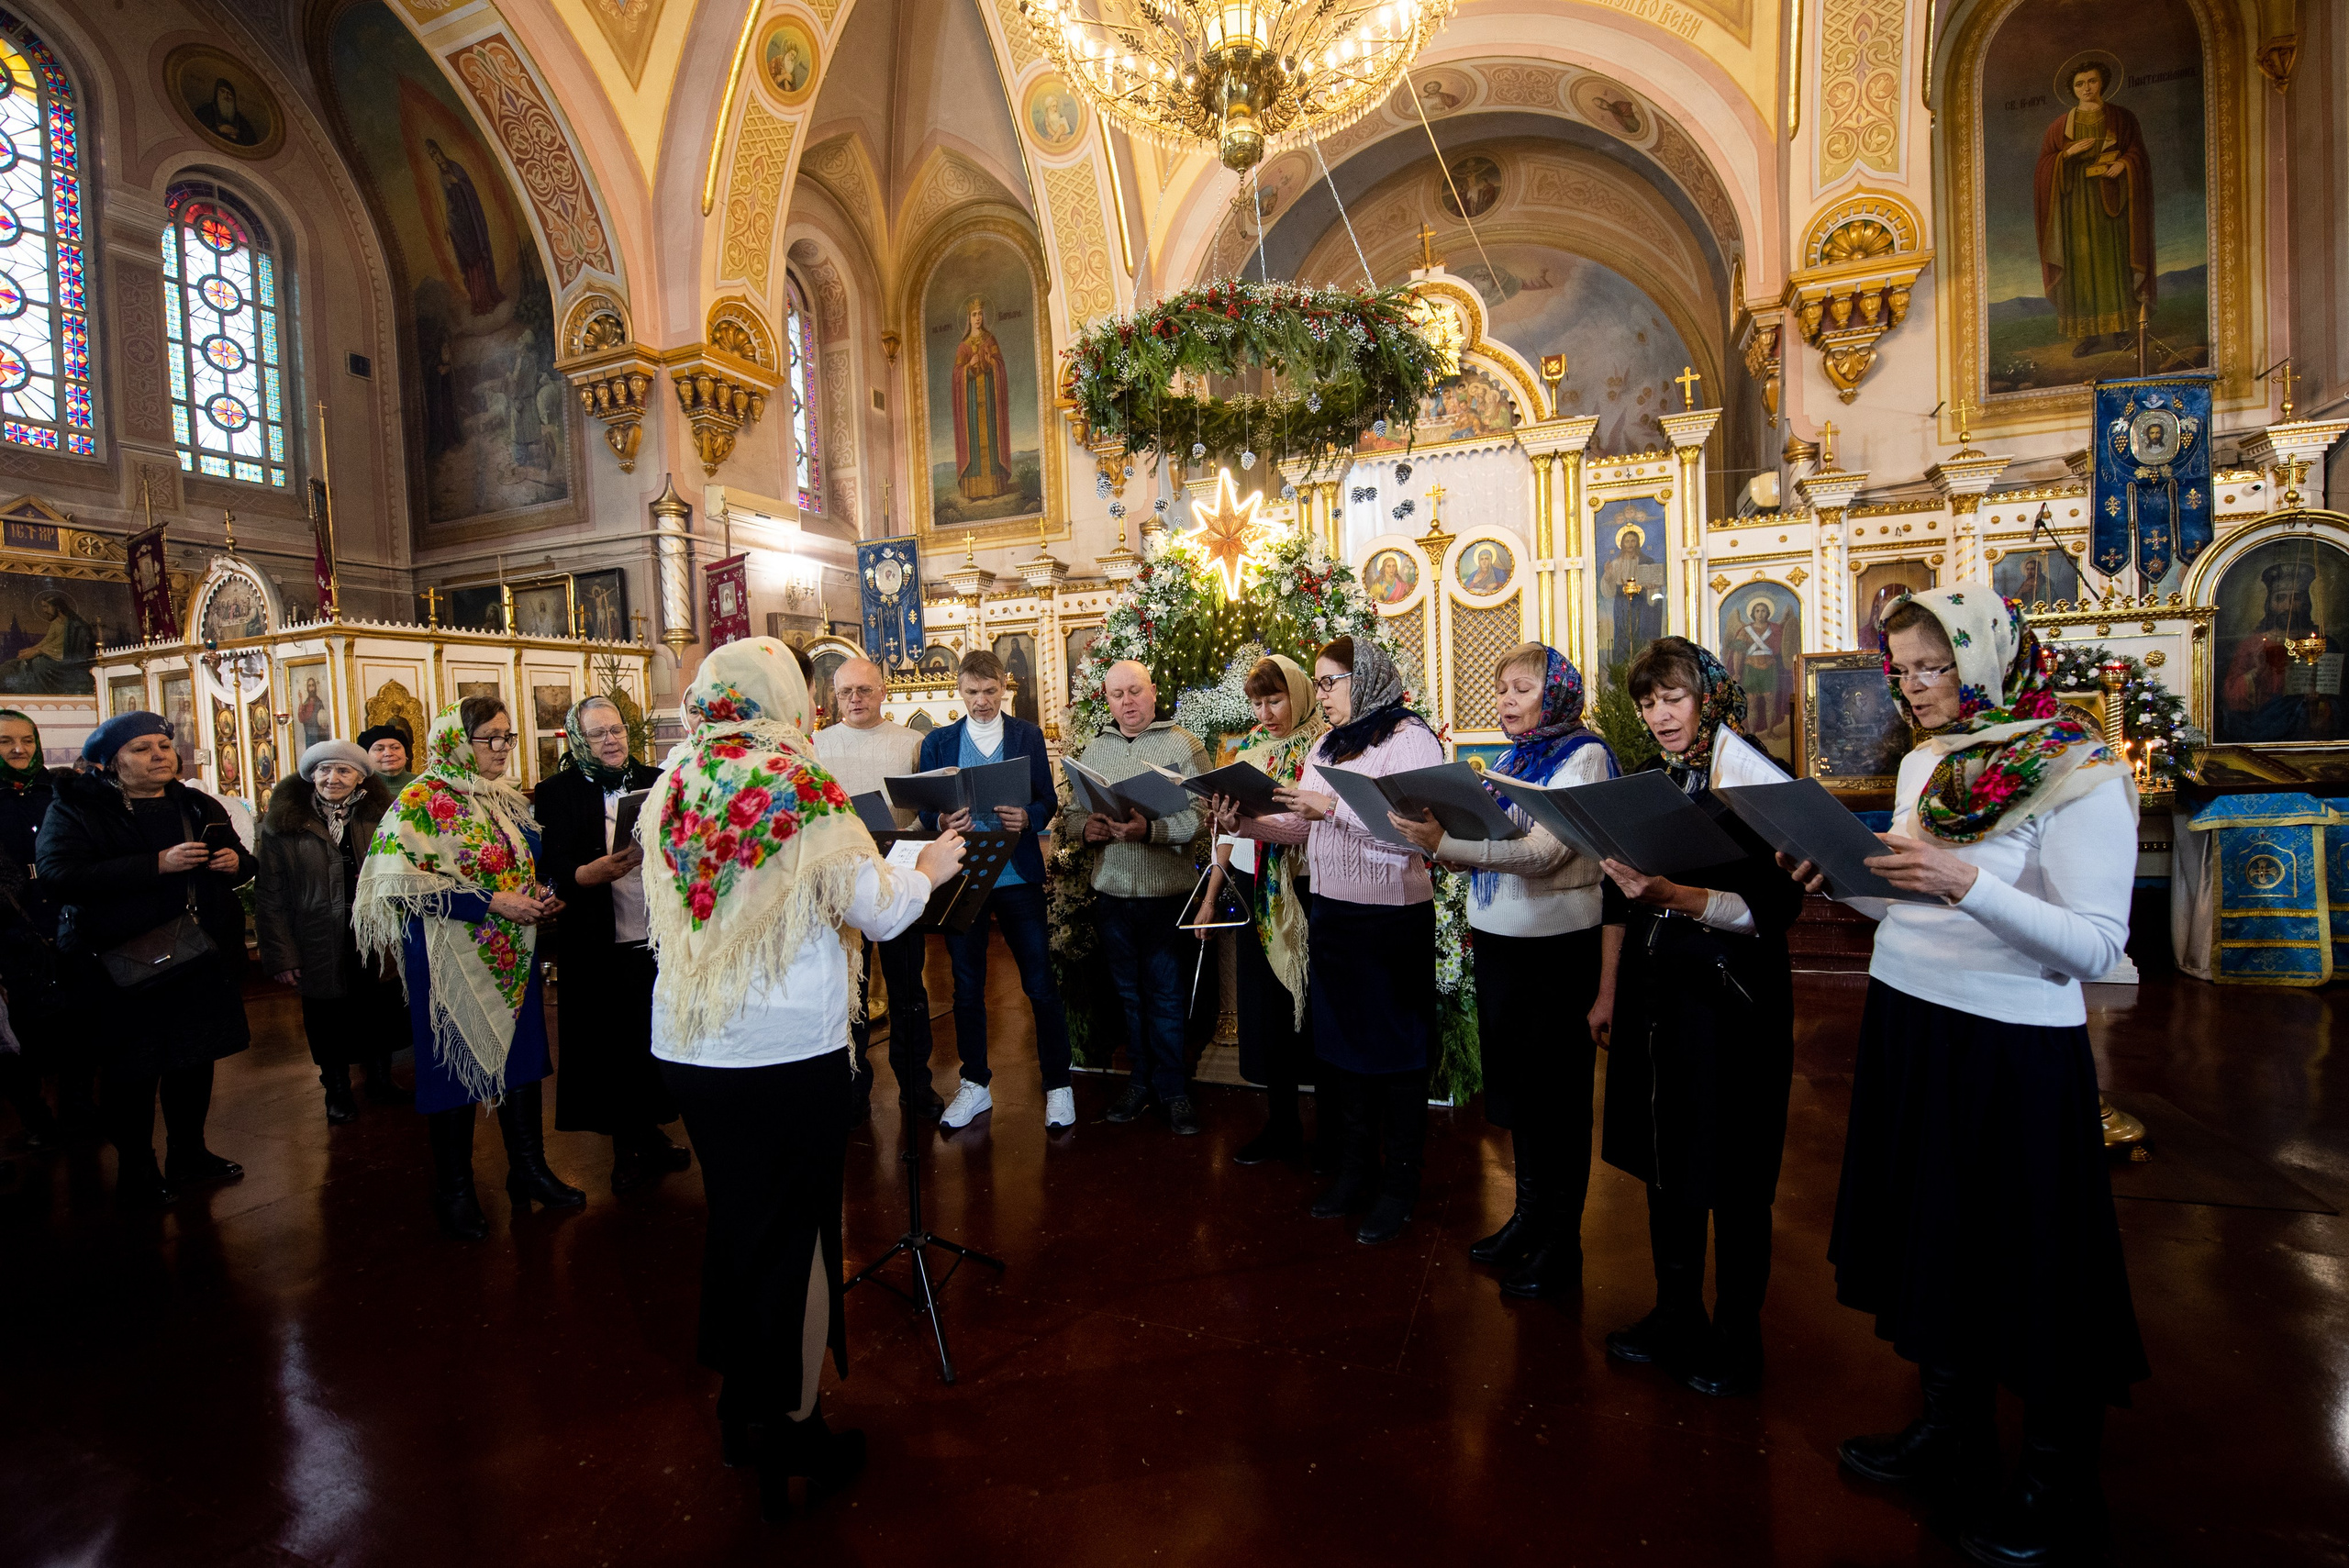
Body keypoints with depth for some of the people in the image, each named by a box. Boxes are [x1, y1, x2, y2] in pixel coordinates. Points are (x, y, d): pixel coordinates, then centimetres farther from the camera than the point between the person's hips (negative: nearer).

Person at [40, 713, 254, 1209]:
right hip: (125, 964, -5)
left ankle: (189, 1155, 32)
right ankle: (136, 1173, 21)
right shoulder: (75, 809, -7)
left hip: (200, 959, 5)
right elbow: (58, 875, -21)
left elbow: (241, 863, 21)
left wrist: (236, 862, -3)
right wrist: (158, 864, -27)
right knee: (132, 1072, 5)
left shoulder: (199, 807, 11)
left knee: (195, 1060, 16)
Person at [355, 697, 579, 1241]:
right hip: (453, 957, -6)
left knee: (522, 1056, 12)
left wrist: (541, 897, 0)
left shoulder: (509, 800, 11)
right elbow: (404, 883, -17)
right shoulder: (422, 800, -9)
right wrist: (492, 902, -21)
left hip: (515, 952, 6)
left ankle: (529, 1170, 25)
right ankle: (454, 1192, 19)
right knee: (457, 1064, 4)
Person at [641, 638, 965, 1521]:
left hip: (685, 1046, 6)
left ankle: (740, 1410, 39)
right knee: (795, 1236, 11)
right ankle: (793, 1433, 25)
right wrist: (930, 867, 7)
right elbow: (879, 913, -12)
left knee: (732, 1220, 22)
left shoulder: (671, 791, 2)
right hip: (789, 1052, -5)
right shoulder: (800, 787, -15)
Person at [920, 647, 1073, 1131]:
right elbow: (924, 810, 6)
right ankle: (975, 1084, 27)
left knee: (1041, 983, 2)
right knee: (967, 985, 11)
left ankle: (1058, 1084, 16)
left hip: (1018, 874, -1)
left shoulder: (1028, 735, 6)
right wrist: (943, 821, -17)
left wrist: (1026, 817, -18)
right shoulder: (938, 741, 8)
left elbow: (1047, 801, 4)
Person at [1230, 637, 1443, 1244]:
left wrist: (1333, 805, -26)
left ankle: (1399, 1183, 21)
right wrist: (1248, 822, -3)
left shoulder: (1410, 738, -10)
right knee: (1343, 1040, 15)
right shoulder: (1326, 745, 14)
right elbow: (1304, 828, 13)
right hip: (1331, 914, 8)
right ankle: (1357, 1167, 32)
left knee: (1396, 1047, 5)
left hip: (1394, 917, -7)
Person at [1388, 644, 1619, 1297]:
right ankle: (1529, 1214, 36)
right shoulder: (1511, 759, 11)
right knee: (1514, 1085, 17)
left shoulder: (1583, 755, -11)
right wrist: (1438, 838, -10)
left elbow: (1543, 851, -25)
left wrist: (1444, 841, -36)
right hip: (1497, 943, 7)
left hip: (1558, 948, -7)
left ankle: (1560, 1248, 23)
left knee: (1556, 1095, 7)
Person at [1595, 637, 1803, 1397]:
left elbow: (1772, 909, -18)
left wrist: (1674, 895, -29)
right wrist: (1610, 991, 9)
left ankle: (1736, 1338, 28)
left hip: (1730, 998, -6)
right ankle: (1675, 1318, 35)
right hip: (1654, 992, 6)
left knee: (1731, 1175, 8)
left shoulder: (1755, 782, -11)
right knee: (1665, 1160, 16)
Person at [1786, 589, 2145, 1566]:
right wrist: (1840, 878, -4)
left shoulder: (2081, 775, -13)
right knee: (1934, 1237, 20)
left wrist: (1968, 882, -31)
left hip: (2012, 1047, -7)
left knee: (2029, 1267, 9)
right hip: (1907, 1026, 7)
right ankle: (1952, 1435, 41)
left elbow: (2097, 946, -19)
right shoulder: (1924, 763, 7)